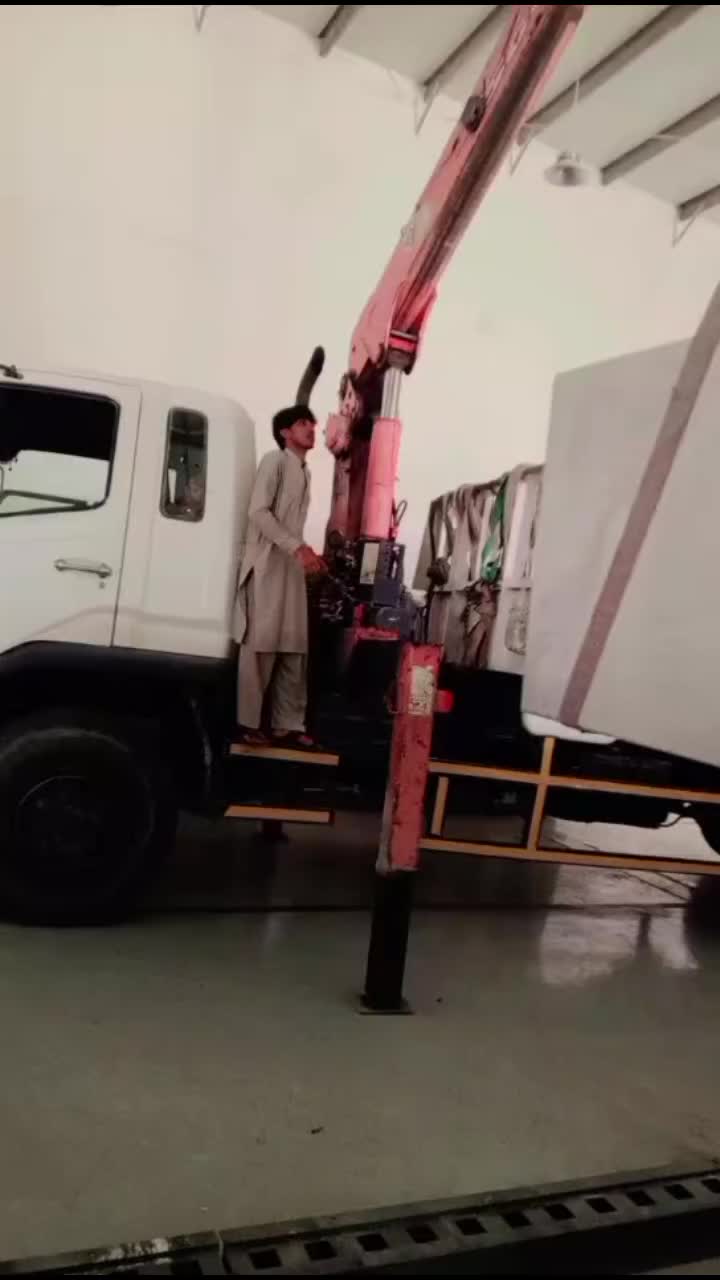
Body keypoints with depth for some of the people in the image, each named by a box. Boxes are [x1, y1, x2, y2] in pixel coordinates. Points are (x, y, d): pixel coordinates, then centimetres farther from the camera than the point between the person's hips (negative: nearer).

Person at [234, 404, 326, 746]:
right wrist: (298, 548, -19)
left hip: (293, 568, 8)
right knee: (260, 647, -7)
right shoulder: (275, 460, -2)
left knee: (294, 649, 5)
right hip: (267, 565, -8)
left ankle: (288, 725, 9)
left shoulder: (304, 472, 21)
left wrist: (308, 554, 6)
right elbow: (258, 512, -13)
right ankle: (246, 722, -1)